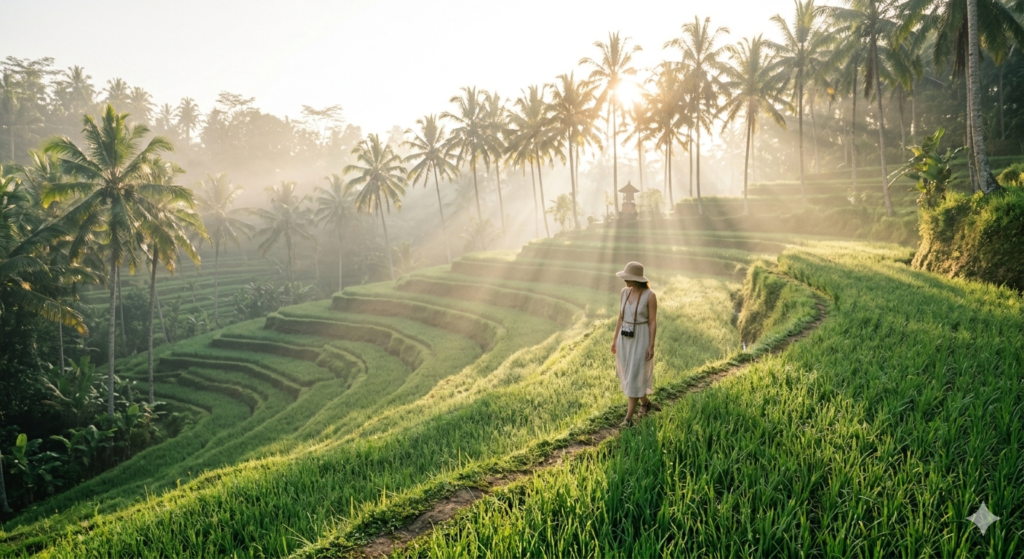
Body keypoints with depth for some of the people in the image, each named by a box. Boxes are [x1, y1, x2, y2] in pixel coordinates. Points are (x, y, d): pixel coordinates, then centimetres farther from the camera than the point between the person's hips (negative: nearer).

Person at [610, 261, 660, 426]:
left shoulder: (650, 295, -16)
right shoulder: (624, 292, 1)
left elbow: (653, 322, -12)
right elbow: (621, 317, 8)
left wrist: (651, 346, -14)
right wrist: (615, 339, 9)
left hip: (641, 339, -6)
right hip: (625, 339, 6)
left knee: (636, 378, -5)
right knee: (628, 375, 16)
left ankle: (628, 418, 3)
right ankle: (645, 402, 42)